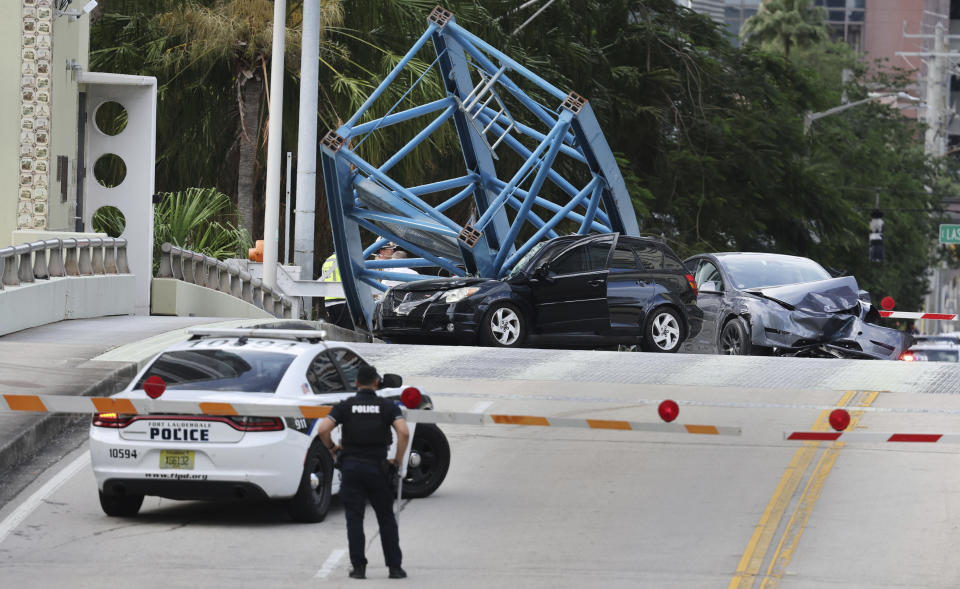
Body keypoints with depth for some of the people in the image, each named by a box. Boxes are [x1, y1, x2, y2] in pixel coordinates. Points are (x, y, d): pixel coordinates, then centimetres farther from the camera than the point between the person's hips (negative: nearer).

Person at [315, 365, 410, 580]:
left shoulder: (345, 406, 2)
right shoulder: (387, 406, 2)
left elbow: (322, 429, -11)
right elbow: (404, 432, -13)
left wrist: (331, 447, 8)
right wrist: (398, 460, -2)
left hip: (351, 467, 0)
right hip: (378, 468, 0)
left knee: (354, 519, 4)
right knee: (386, 519, 10)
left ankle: (359, 567, 0)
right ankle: (395, 567, 8)